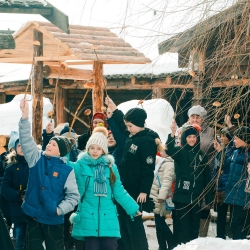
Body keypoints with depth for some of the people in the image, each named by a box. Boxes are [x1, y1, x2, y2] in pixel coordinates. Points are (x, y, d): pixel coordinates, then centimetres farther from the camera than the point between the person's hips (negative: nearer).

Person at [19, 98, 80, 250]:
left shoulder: (67, 170, -4)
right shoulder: (37, 159, 3)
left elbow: (73, 196, -3)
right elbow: (26, 140, -9)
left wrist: (60, 209, -17)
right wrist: (25, 115, -20)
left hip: (54, 220, -3)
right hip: (33, 217, 3)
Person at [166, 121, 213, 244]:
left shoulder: (201, 154, 9)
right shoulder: (180, 151, -1)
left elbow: (207, 178, 11)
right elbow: (169, 150, -25)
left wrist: (209, 198, 7)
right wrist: (172, 134, -42)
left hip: (196, 198, 4)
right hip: (182, 197, -4)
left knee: (195, 227, 10)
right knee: (184, 227, -4)